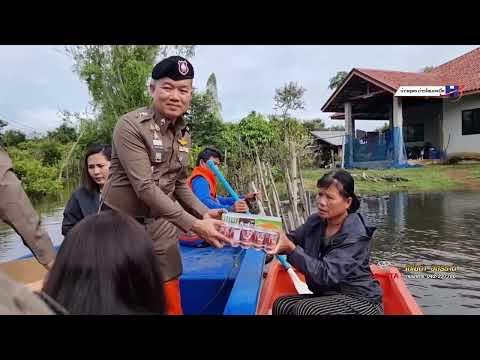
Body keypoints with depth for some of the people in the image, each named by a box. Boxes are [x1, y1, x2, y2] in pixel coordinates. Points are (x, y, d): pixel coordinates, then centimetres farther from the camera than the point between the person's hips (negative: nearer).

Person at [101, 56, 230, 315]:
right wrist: (193, 225, -26)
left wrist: (204, 213, -3)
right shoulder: (130, 126, -16)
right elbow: (145, 187, -24)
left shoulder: (184, 135, 5)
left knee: (171, 304, 13)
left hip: (160, 227, 6)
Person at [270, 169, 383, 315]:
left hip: (358, 302, -6)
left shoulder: (355, 236, -22)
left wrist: (291, 249, -36)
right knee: (281, 305, -13)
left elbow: (326, 274, -29)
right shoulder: (316, 221, -1)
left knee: (305, 309, -27)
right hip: (327, 295, 6)